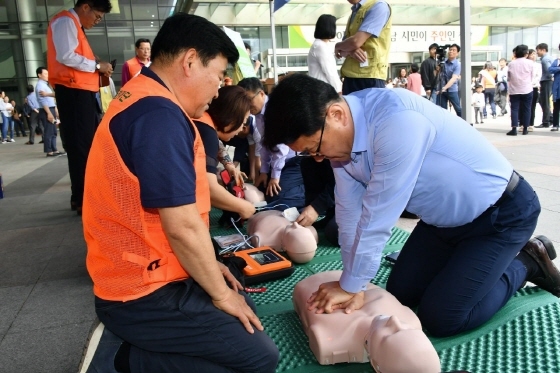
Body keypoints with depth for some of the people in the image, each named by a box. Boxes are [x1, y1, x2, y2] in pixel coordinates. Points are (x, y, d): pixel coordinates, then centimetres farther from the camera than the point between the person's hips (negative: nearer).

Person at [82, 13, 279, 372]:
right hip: (145, 295, -10)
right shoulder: (159, 114, -23)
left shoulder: (141, 101, 11)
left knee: (244, 307, 19)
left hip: (140, 275, 10)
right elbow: (183, 226, -25)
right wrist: (221, 293, -9)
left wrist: (208, 266, 12)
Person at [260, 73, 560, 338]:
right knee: (400, 296, 9)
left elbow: (378, 217, -31)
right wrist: (352, 284, -6)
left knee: (439, 317, -7)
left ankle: (525, 264, 13)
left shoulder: (397, 120, -37)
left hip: (501, 213, -7)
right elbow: (350, 212, -6)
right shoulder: (340, 133, -12)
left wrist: (350, 285, -19)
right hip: (444, 216, 7)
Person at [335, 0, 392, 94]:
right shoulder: (353, 14, 22)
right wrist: (350, 50, -8)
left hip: (369, 77, -8)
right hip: (350, 77, 8)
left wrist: (337, 46, 7)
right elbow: (345, 46, 17)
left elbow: (356, 41, -14)